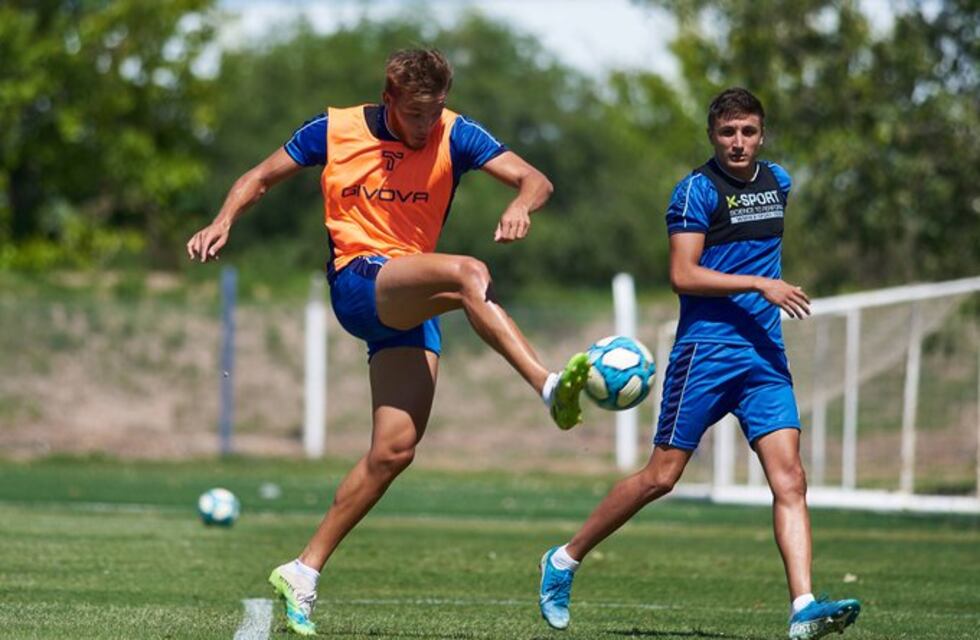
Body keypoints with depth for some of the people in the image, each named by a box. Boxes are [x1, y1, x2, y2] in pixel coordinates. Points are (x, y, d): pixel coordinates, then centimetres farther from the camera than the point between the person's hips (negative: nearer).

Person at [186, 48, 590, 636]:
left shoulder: (455, 135, 0)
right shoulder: (335, 131, 0)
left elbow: (535, 180, -10)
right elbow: (261, 178, 12)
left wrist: (520, 205, -33)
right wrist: (224, 223, -6)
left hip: (412, 304, 3)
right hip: (357, 281, -3)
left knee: (395, 448, -6)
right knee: (468, 274, -31)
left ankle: (306, 571, 4)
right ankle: (551, 388, -49)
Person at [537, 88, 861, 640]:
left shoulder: (778, 181, 14)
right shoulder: (699, 189, -7)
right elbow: (683, 275, -15)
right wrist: (760, 284, -20)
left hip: (765, 355, 5)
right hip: (706, 351, -5)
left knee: (790, 479, -10)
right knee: (662, 476, -1)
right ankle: (565, 560, 16)